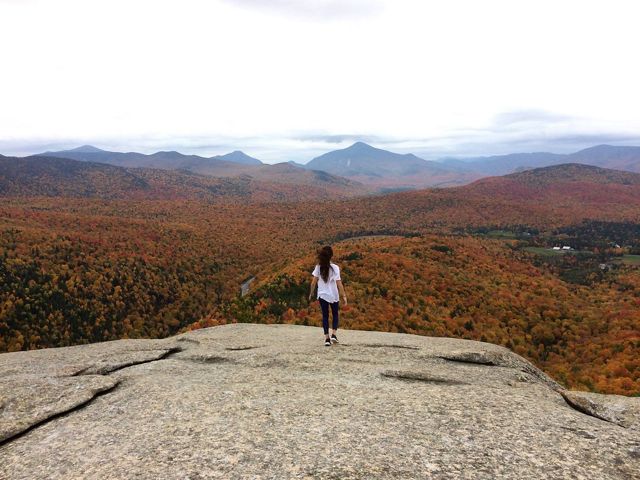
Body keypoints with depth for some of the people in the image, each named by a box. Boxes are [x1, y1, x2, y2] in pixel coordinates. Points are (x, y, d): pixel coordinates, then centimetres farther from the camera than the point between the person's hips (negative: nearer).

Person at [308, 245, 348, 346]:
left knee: (325, 316, 11)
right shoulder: (335, 268, -12)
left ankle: (327, 338, 6)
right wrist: (344, 296, -7)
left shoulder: (318, 267, -5)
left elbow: (313, 282, -3)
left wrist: (311, 293, 11)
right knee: (335, 314, 18)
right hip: (334, 296, -1)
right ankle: (333, 334, 4)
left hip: (322, 295, 2)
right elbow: (339, 284, -13)